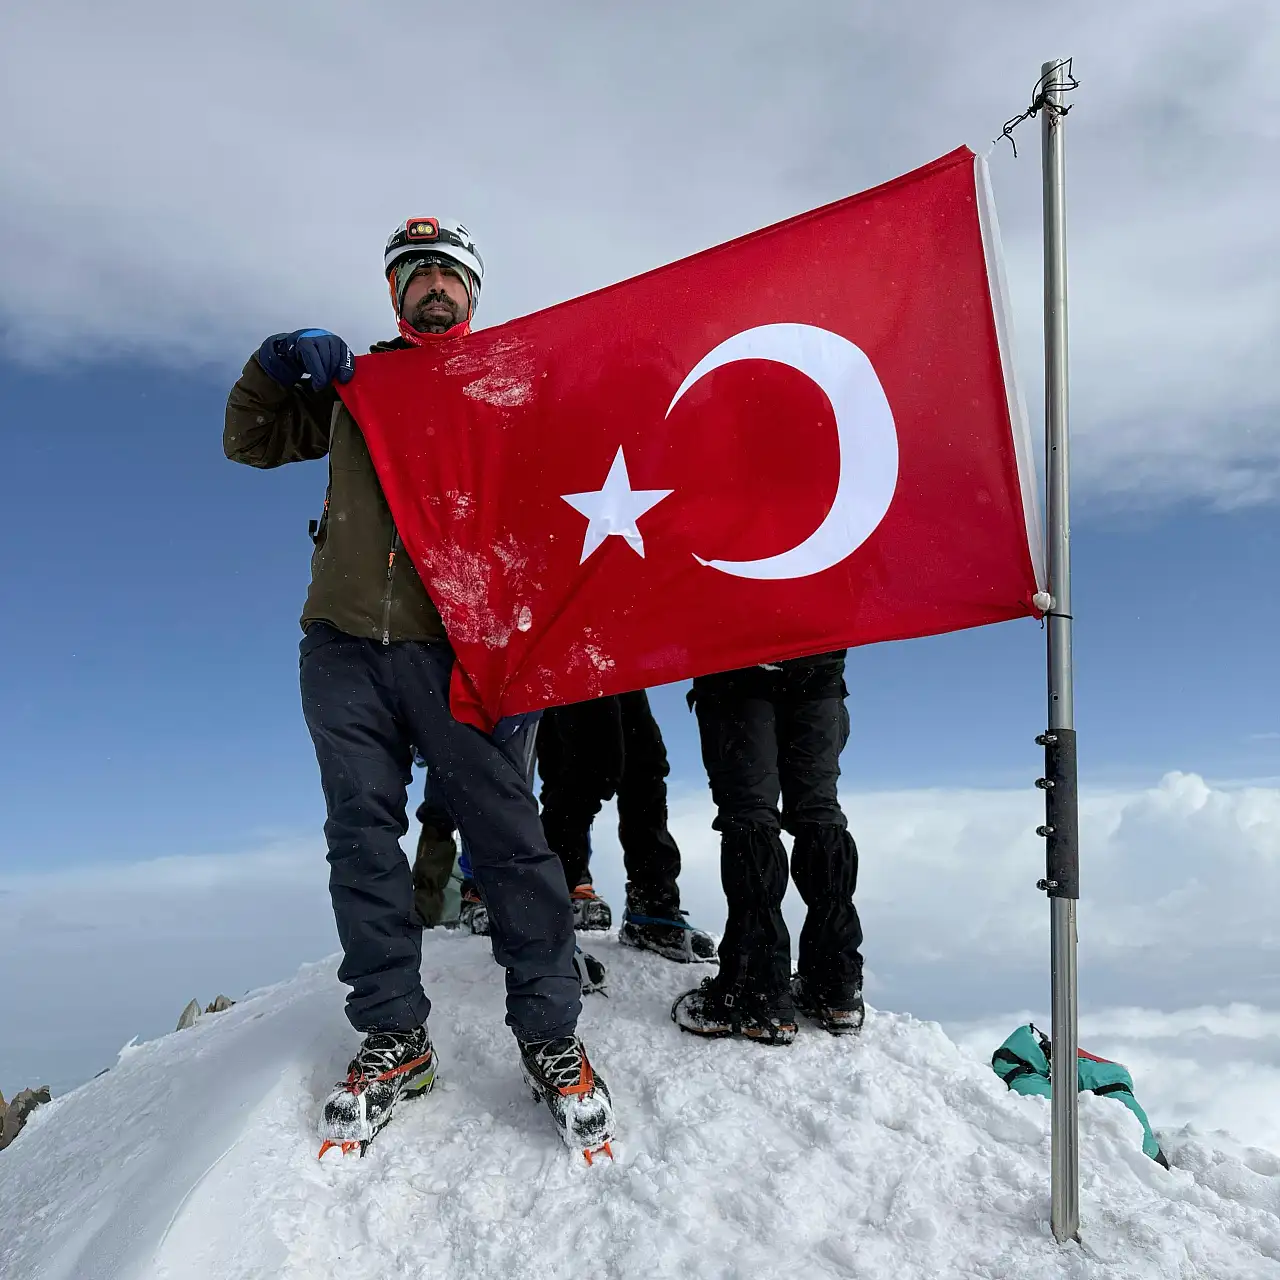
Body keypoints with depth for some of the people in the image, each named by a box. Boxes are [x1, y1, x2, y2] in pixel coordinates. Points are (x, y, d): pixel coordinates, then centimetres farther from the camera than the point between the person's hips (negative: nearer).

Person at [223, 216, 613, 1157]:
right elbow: (252, 442, 22)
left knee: (506, 834, -5)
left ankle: (550, 1035, 4)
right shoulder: (353, 384, 22)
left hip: (458, 644, -3)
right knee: (363, 837, 3)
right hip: (346, 641, 3)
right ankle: (392, 1035, 13)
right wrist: (278, 367, 4)